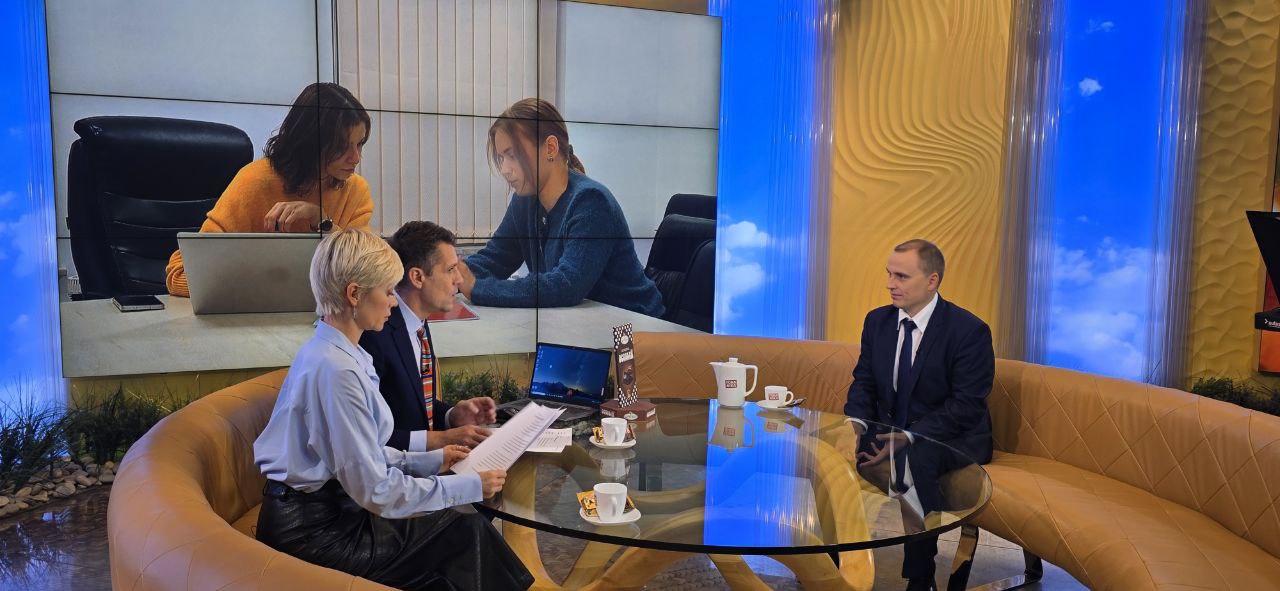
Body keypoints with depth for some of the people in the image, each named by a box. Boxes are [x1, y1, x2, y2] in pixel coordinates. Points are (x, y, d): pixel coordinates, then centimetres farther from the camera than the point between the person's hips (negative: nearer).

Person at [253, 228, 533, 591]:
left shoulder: (329, 350, 6)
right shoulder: (336, 370, -25)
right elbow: (375, 490, -23)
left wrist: (431, 461, 8)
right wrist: (470, 487, -16)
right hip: (316, 535, -9)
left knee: (462, 524, 6)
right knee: (467, 531, -2)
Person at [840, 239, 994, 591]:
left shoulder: (969, 330, -14)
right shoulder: (877, 321, 4)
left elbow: (967, 404, -18)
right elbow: (864, 381, 7)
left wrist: (909, 438, -28)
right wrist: (856, 422, -16)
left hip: (949, 437, -5)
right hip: (888, 428, 6)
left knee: (915, 462, -37)